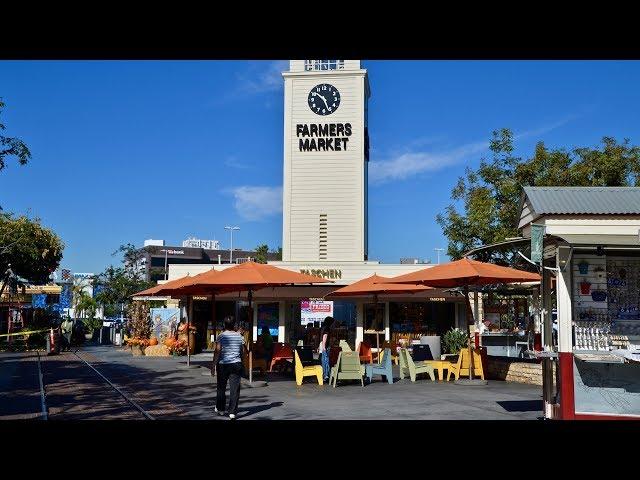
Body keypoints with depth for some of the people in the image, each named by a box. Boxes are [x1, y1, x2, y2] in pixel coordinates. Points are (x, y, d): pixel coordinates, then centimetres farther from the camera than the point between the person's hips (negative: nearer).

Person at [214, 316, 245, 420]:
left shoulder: (221, 336, -7)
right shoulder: (239, 336, 3)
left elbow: (218, 352, -10)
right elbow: (242, 351, 9)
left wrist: (214, 364, -4)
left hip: (223, 364, -2)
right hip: (236, 364, 2)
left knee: (221, 388, 14)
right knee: (234, 389, 1)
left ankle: (220, 409, 27)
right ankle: (232, 412, -2)